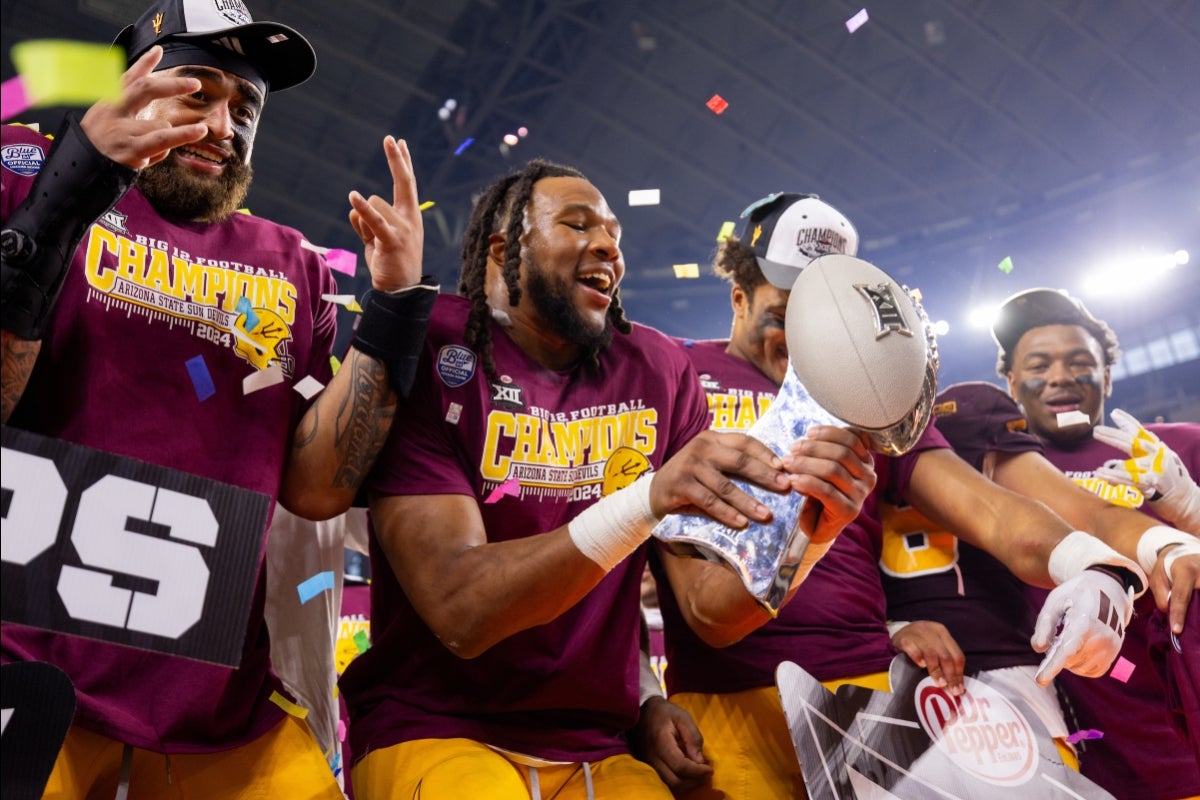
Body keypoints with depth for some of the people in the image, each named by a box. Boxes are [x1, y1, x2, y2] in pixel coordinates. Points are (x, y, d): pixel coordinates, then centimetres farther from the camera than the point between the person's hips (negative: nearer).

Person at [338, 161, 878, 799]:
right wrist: (650, 499, -30)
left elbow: (714, 608, -1)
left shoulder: (658, 371, 3)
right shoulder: (431, 353, -9)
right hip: (433, 733, -4)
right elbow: (458, 612, -19)